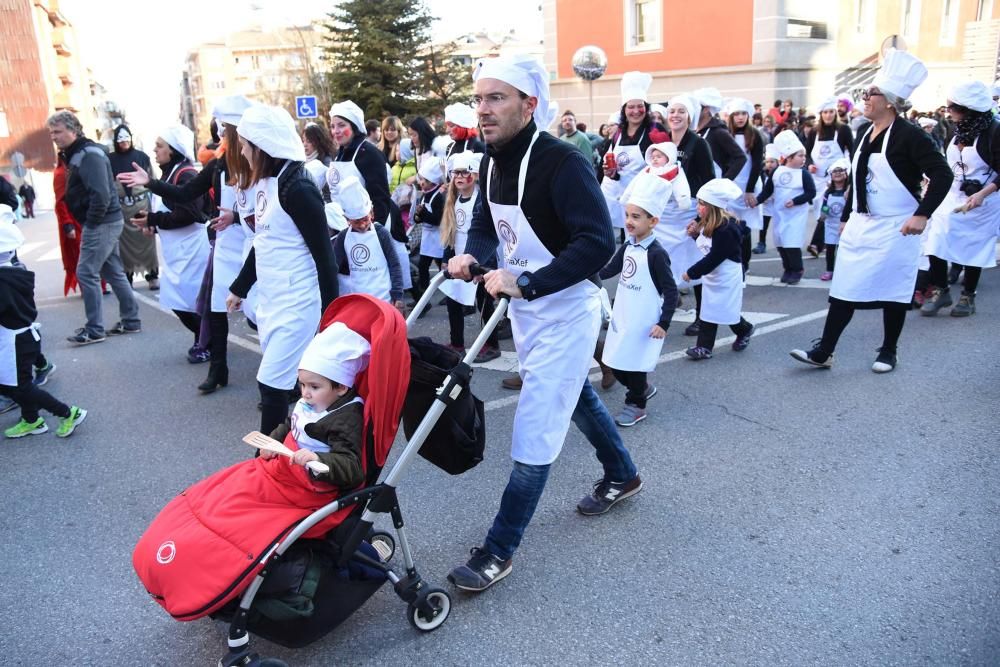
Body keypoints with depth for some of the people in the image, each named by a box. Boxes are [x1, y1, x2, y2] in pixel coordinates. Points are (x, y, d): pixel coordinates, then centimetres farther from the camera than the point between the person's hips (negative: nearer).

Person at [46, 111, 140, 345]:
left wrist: (91, 223, -18)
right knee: (113, 271, 14)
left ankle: (94, 330, 0)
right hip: (105, 223, 10)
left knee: (86, 273, -6)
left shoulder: (89, 155, -16)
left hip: (102, 224, -10)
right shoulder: (76, 155, 15)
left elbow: (100, 194, -26)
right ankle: (131, 319, 21)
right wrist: (88, 223, 13)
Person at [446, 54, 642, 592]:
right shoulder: (492, 160, 0)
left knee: (533, 432, -4)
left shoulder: (561, 163, -25)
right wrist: (472, 254, -10)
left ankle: (498, 552, 10)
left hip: (564, 312, -9)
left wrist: (526, 284, -37)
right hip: (525, 308, 9)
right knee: (573, 396, 26)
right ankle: (622, 476, 50)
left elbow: (598, 244, -32)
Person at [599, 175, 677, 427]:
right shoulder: (627, 247, 4)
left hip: (644, 322, -7)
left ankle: (636, 405, 25)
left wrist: (663, 323, -18)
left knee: (634, 363, 4)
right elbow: (608, 271, 10)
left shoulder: (656, 253, -17)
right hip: (622, 317, 7)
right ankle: (643, 389, 40)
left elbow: (671, 291, -16)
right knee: (616, 363, 15)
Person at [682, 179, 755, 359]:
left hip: (727, 278, -8)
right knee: (708, 310, 6)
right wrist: (696, 230, -1)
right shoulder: (708, 224, 2)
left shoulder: (726, 230, -26)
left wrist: (692, 273, -21)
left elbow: (713, 258, -26)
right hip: (711, 276, 9)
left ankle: (744, 331, 34)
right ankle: (704, 346, 8)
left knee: (726, 311, 5)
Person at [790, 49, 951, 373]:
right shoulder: (866, 135, 9)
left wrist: (922, 215, -23)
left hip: (895, 229, -7)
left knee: (893, 291, 6)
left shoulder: (909, 135, -14)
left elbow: (942, 175, -17)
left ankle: (888, 352, 21)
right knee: (844, 288, 5)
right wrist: (846, 217, 17)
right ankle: (823, 352, 8)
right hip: (860, 226, 7)